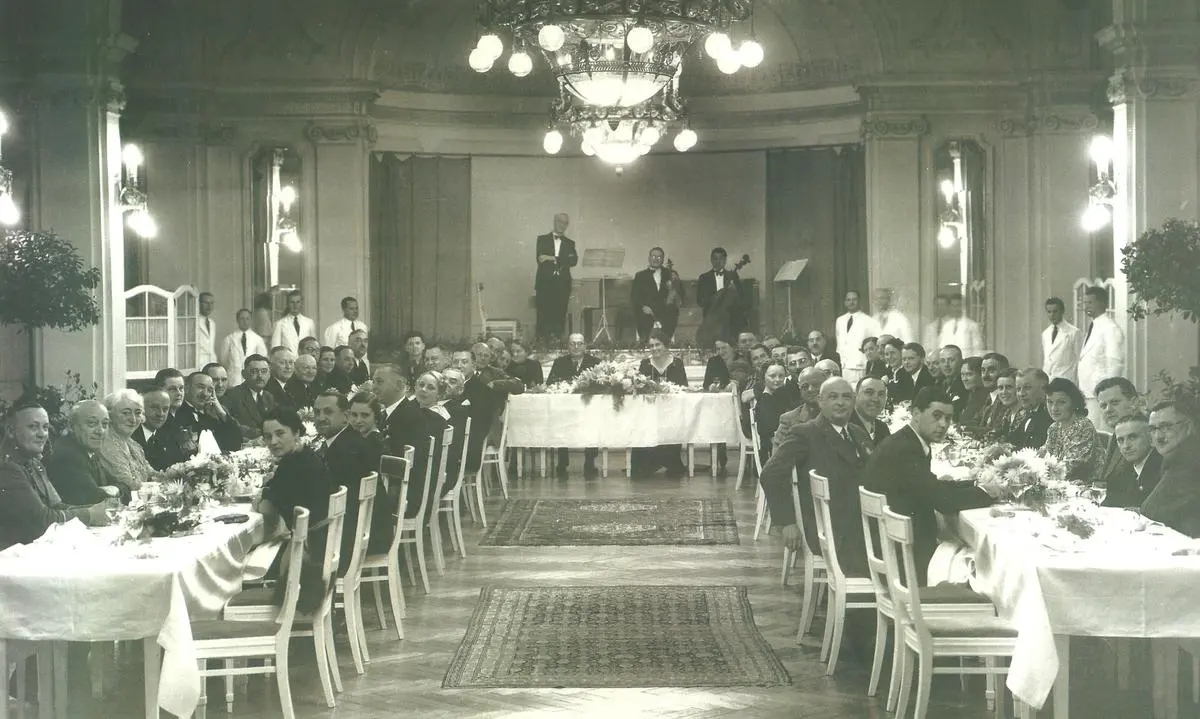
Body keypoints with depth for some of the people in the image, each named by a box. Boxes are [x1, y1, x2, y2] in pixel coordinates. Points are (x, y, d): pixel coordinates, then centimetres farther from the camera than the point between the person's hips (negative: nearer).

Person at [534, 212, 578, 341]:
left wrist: (554, 259, -13)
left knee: (559, 315, -4)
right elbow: (540, 259, 0)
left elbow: (574, 261, -3)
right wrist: (561, 263, -8)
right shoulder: (542, 239, 12)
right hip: (545, 283, -1)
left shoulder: (570, 243, 16)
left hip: (562, 285, 2)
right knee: (543, 315, -6)